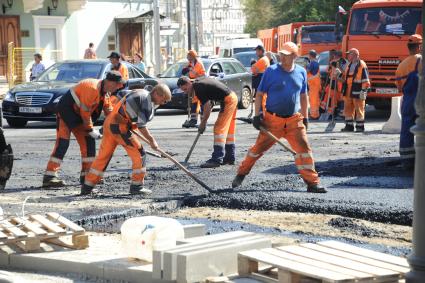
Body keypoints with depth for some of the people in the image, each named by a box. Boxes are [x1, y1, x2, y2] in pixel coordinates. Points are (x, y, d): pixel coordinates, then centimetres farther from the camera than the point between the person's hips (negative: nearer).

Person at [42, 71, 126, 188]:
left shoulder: (105, 91, 4)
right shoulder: (92, 88, -27)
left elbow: (109, 110, 12)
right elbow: (85, 112, -24)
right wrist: (91, 130, -15)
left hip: (79, 116, 10)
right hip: (66, 112, -10)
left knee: (89, 141, 5)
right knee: (63, 143, -16)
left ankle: (87, 174, 11)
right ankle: (49, 176, -20)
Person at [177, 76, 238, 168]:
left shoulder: (199, 89, -18)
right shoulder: (200, 82, 11)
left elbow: (207, 108, -15)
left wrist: (203, 123, -4)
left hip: (228, 100, -10)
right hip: (233, 97, 10)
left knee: (219, 128, -11)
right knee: (229, 130, 15)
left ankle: (217, 159, -13)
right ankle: (229, 158, 23)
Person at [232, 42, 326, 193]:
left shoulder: (301, 72, 5)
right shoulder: (271, 71, -5)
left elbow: (303, 96, 16)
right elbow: (260, 94, -1)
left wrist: (305, 117, 14)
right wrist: (257, 115, -9)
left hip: (294, 120, 2)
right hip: (272, 119, -2)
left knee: (304, 148, -5)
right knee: (259, 148, 2)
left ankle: (312, 182, 0)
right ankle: (241, 174, 17)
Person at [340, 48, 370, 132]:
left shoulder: (361, 65, -8)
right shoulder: (349, 65, 16)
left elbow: (365, 80, -11)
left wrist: (363, 91, -16)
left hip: (357, 92, -8)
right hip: (348, 92, 8)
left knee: (359, 110, -2)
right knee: (348, 109, 8)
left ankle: (360, 126, 4)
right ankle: (349, 125, 15)